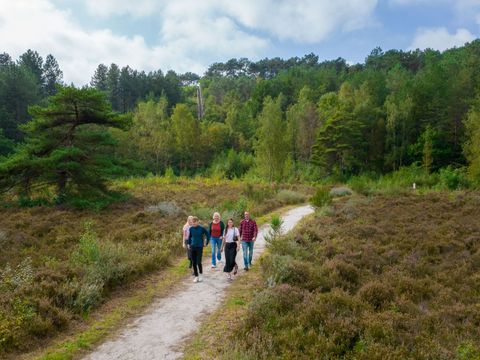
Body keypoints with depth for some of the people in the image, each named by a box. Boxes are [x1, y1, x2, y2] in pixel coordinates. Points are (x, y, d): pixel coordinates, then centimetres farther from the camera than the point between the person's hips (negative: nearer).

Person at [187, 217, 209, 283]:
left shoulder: (202, 228, -10)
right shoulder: (191, 229, 0)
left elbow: (207, 235, 1)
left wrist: (206, 243, 3)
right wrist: (189, 244, 13)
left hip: (199, 247, -4)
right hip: (193, 247, 4)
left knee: (199, 262, -9)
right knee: (194, 263, 4)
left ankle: (200, 274, 16)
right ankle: (196, 276, 17)